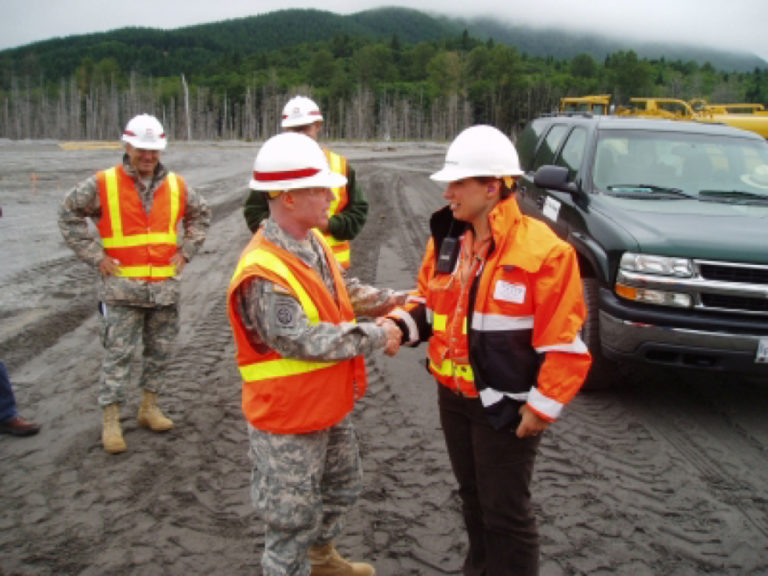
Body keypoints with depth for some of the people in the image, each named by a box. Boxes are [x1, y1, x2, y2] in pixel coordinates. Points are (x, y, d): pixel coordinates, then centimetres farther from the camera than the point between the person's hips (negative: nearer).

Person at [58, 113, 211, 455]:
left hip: (165, 286, 4)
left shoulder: (176, 186, 6)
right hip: (122, 287, -4)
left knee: (159, 351, 12)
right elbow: (69, 214, 3)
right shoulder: (102, 184, -4)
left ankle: (149, 408, 29)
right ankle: (111, 422, 9)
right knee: (118, 354, -1)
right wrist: (95, 256, -5)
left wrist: (186, 251, 8)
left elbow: (201, 215, 21)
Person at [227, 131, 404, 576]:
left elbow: (343, 289, 15)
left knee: (343, 487, 29)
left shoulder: (314, 243, -1)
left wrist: (384, 301, 0)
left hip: (331, 405, 10)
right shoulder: (263, 275, -31)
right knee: (293, 517, 9)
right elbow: (303, 341, -33)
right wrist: (375, 337, -25)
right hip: (288, 421, -10)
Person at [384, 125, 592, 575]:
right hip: (453, 394, 7)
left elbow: (564, 341, -19)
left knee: (506, 512, 8)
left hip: (504, 403, -7)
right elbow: (430, 299, 13)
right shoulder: (448, 238, 1)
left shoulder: (542, 249, -21)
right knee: (472, 496, 26)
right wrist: (401, 325, -8)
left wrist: (543, 407, -17)